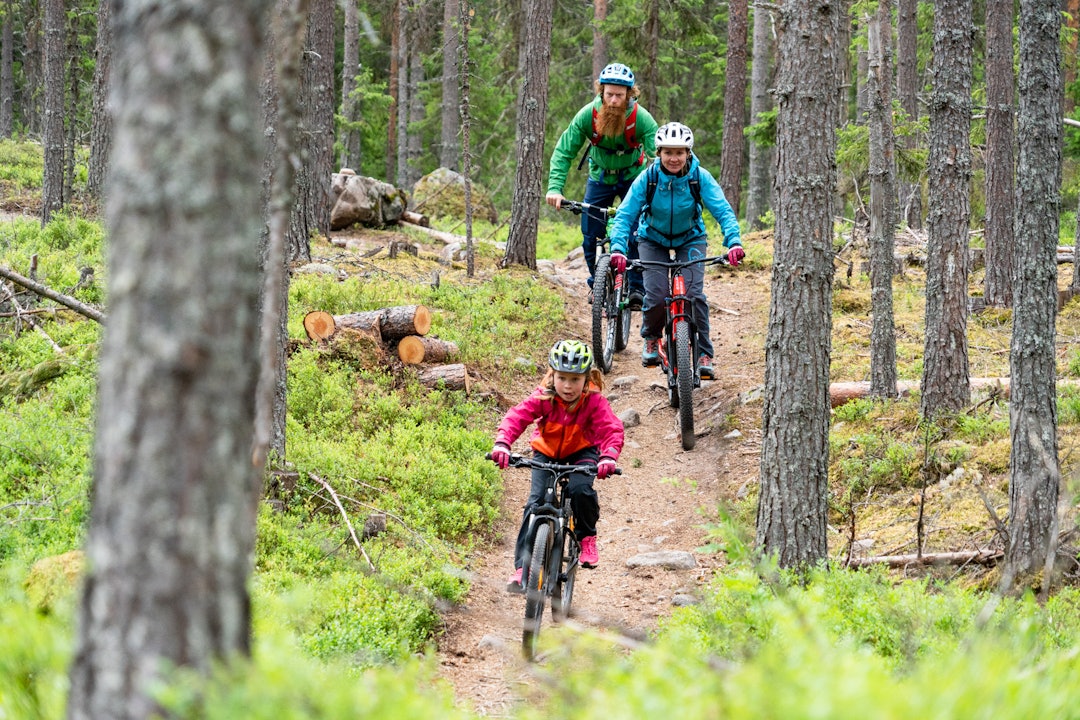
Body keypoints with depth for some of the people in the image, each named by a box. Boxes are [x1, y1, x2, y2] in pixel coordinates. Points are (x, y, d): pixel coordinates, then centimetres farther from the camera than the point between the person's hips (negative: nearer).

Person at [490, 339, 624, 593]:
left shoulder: (594, 401, -26)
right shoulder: (543, 398, -25)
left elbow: (612, 428, -34)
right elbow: (517, 416, -33)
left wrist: (608, 457, -54)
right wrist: (502, 443, -52)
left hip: (581, 451, -1)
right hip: (546, 451, 1)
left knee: (581, 489, -30)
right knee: (535, 502, -13)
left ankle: (587, 537, -1)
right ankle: (522, 566, -10)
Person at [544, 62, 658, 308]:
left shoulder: (641, 118, -28)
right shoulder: (587, 115, -25)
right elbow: (563, 152, -24)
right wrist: (555, 188, -38)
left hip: (633, 177, -2)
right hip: (600, 176, 2)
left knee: (637, 233, -14)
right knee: (590, 235, -2)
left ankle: (636, 288, 0)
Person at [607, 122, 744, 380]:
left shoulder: (700, 177, -23)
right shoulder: (647, 178, -24)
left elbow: (723, 211, -28)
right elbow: (625, 215, -26)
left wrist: (734, 242, -46)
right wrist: (618, 249, -43)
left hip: (690, 239, 0)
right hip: (653, 239, 0)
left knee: (693, 293, -20)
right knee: (656, 295, -18)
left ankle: (704, 354, -6)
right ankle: (651, 339, 13)